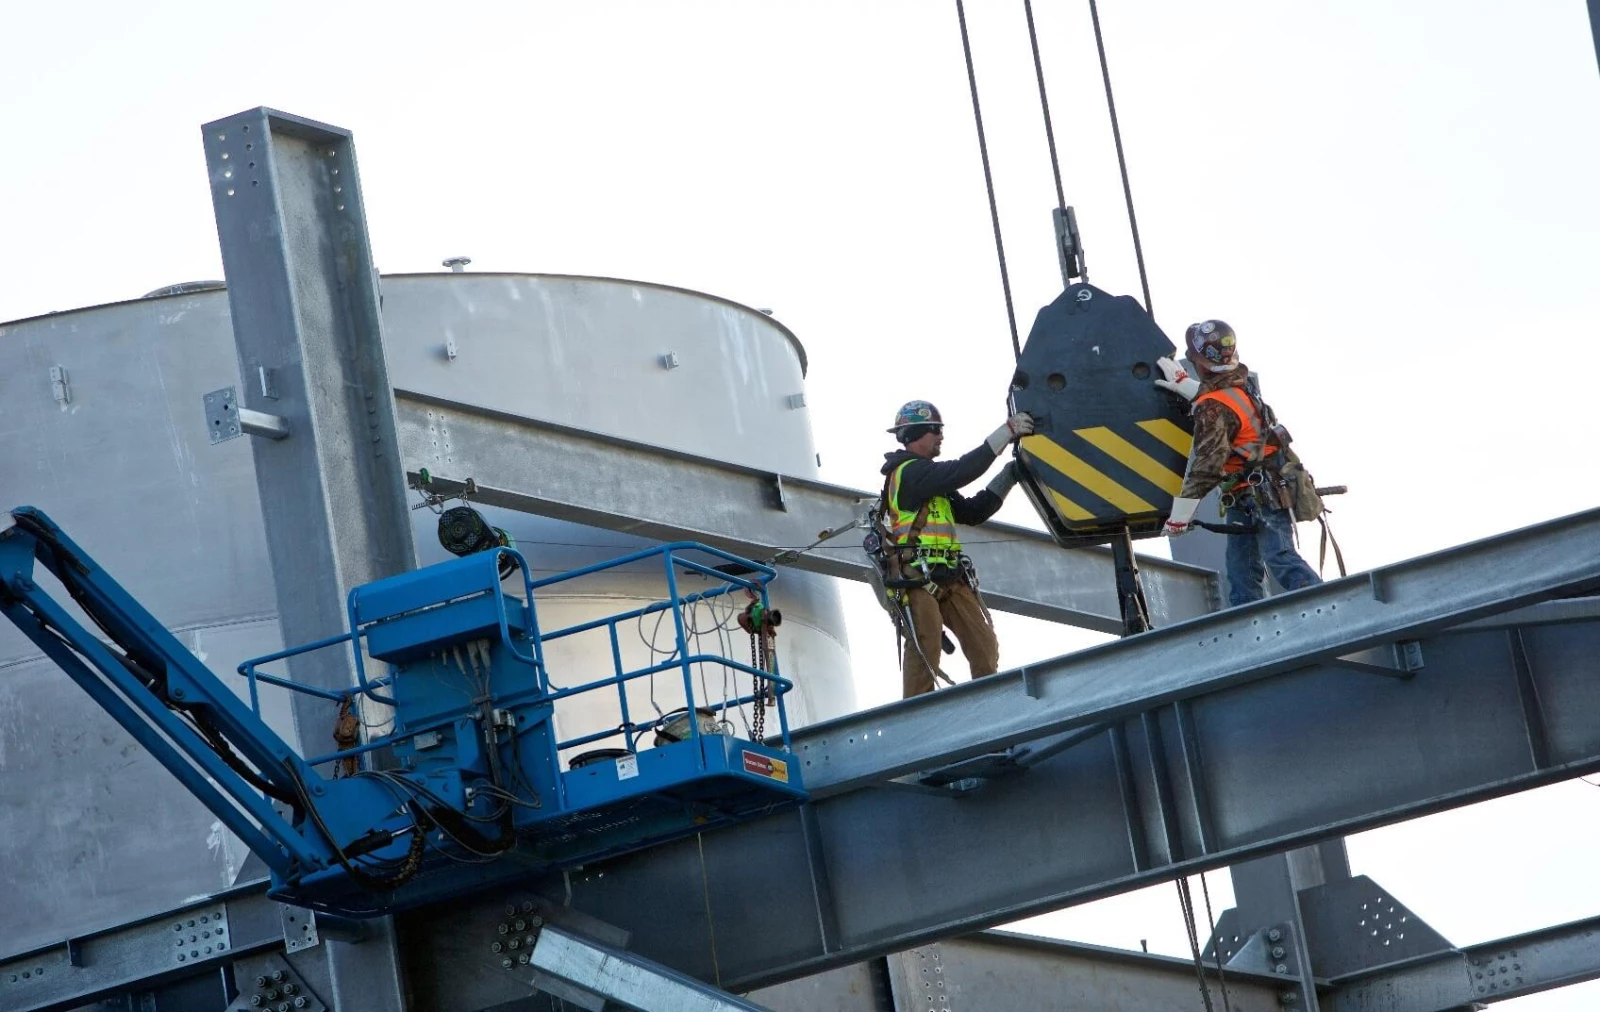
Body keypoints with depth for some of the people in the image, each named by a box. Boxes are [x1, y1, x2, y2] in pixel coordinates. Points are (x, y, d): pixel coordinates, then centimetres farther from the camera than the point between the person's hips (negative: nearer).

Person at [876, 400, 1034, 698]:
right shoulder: (909, 472, -8)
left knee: (985, 648, 2)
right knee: (925, 657, -15)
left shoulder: (927, 477, 24)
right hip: (917, 580, -10)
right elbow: (962, 471, -20)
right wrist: (1007, 432, -18)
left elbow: (972, 512, 22)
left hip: (949, 579, 10)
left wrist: (1009, 476, 14)